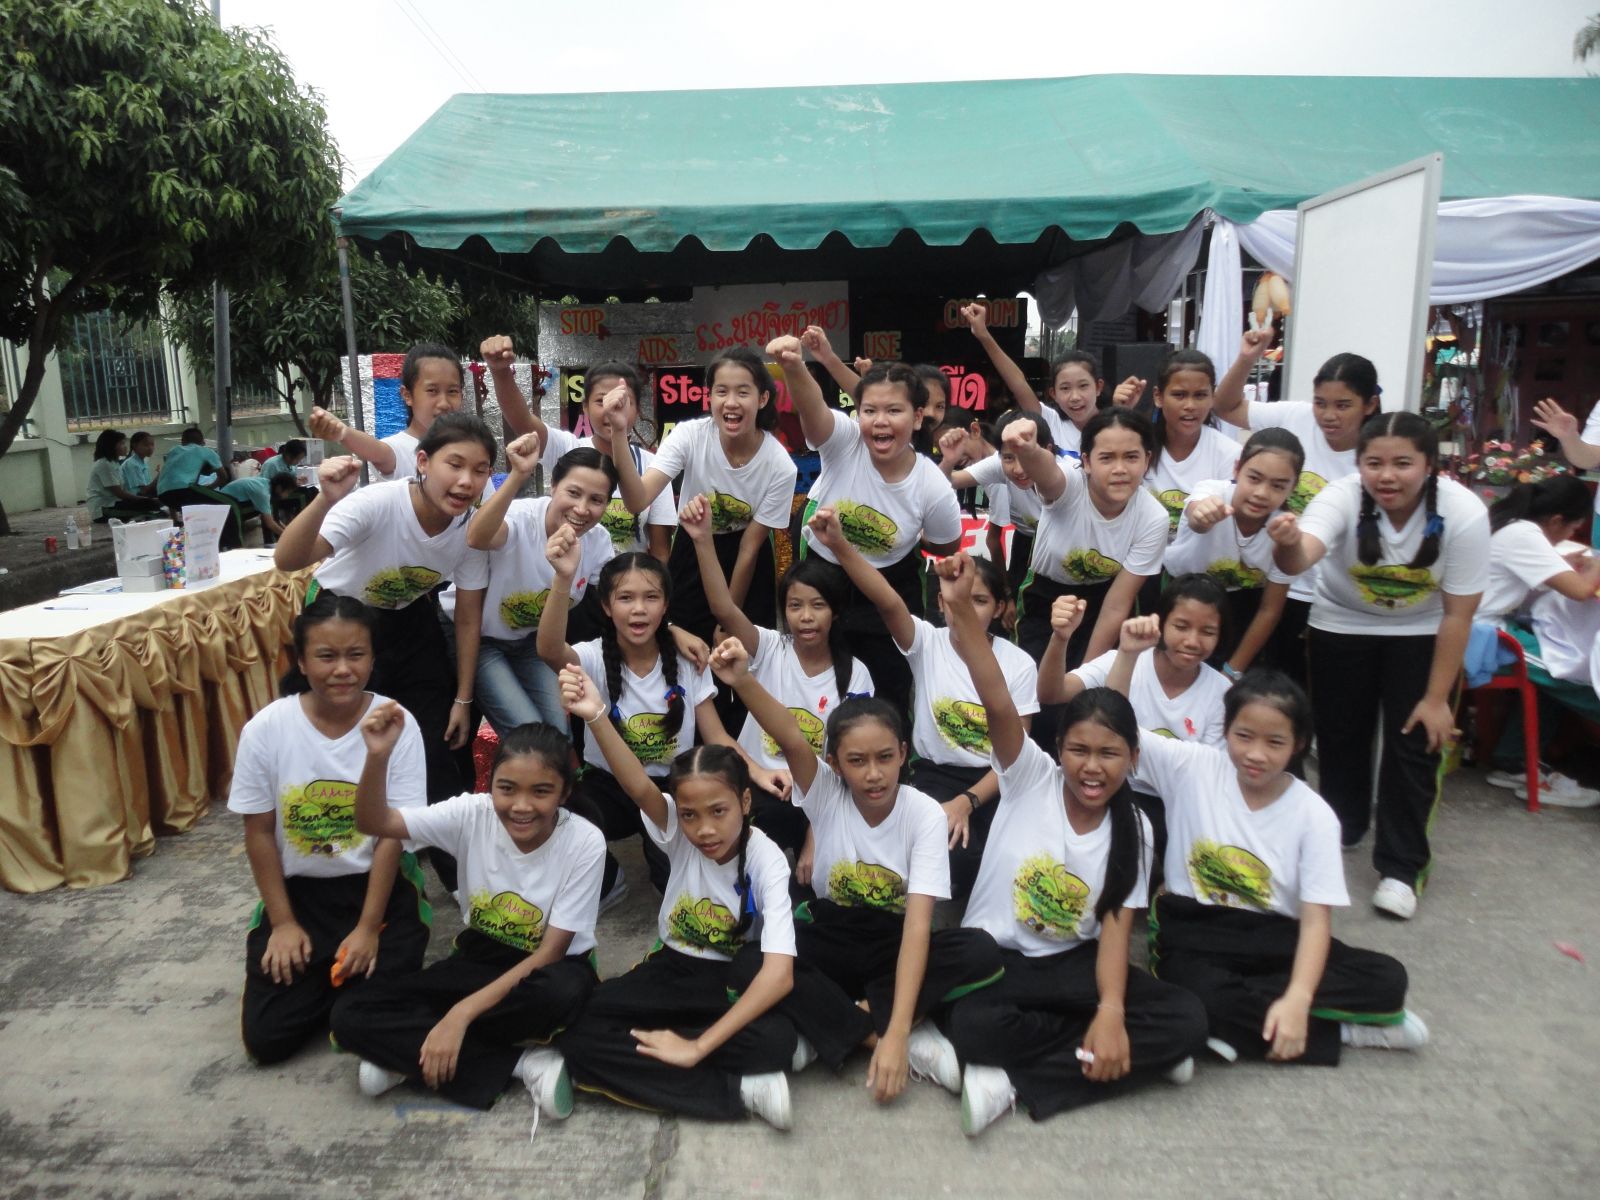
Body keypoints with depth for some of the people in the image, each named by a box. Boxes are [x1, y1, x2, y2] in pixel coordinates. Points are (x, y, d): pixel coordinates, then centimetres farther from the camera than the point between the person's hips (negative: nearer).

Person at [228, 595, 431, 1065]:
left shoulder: (397, 724, -16)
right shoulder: (265, 729, -13)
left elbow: (392, 833, -12)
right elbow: (259, 833, -3)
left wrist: (369, 927, -13)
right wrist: (283, 923, -4)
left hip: (376, 885, -1)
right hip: (298, 888, 2)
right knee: (266, 1036, -7)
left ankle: (345, 969, 17)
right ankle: (320, 972, 22)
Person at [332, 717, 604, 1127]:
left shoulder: (584, 842, -23)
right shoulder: (472, 814, -15)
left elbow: (549, 953, -20)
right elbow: (373, 823, -17)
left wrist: (461, 1014, -28)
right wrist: (378, 756, -36)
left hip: (545, 969, -3)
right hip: (479, 959, 3)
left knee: (563, 991, -41)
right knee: (350, 1016, -18)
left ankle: (408, 1051, -14)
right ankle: (522, 1063, -19)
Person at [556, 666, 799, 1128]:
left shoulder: (767, 861, -21)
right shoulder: (678, 832, -14)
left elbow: (779, 973, -30)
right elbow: (641, 790, -38)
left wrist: (697, 1046, -34)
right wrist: (597, 717, -57)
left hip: (737, 982, -3)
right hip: (673, 969, 4)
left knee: (776, 1041, -36)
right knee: (580, 1035, -24)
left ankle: (639, 1063, -21)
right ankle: (739, 1091, -22)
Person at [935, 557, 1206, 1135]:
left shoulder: (1133, 829, -2)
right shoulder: (1030, 777, -10)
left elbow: (1115, 928, -8)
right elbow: (998, 703, -27)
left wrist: (1111, 1011, -26)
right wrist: (961, 609, -43)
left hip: (1073, 964, 3)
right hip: (992, 955, -2)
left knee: (1187, 1020, -20)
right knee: (969, 1025, -34)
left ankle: (1013, 1081, -19)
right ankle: (1114, 1055, -11)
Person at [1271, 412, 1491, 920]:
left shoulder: (1464, 514, -26)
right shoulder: (1342, 498, -29)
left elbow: (1458, 615, -17)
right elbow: (1302, 557, -49)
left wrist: (1437, 698, -14)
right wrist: (1290, 546, -74)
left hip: (1420, 634, 0)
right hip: (1342, 625, 1)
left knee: (1415, 741, -7)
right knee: (1340, 731, 10)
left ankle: (1401, 867, 9)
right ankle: (1344, 825, 38)